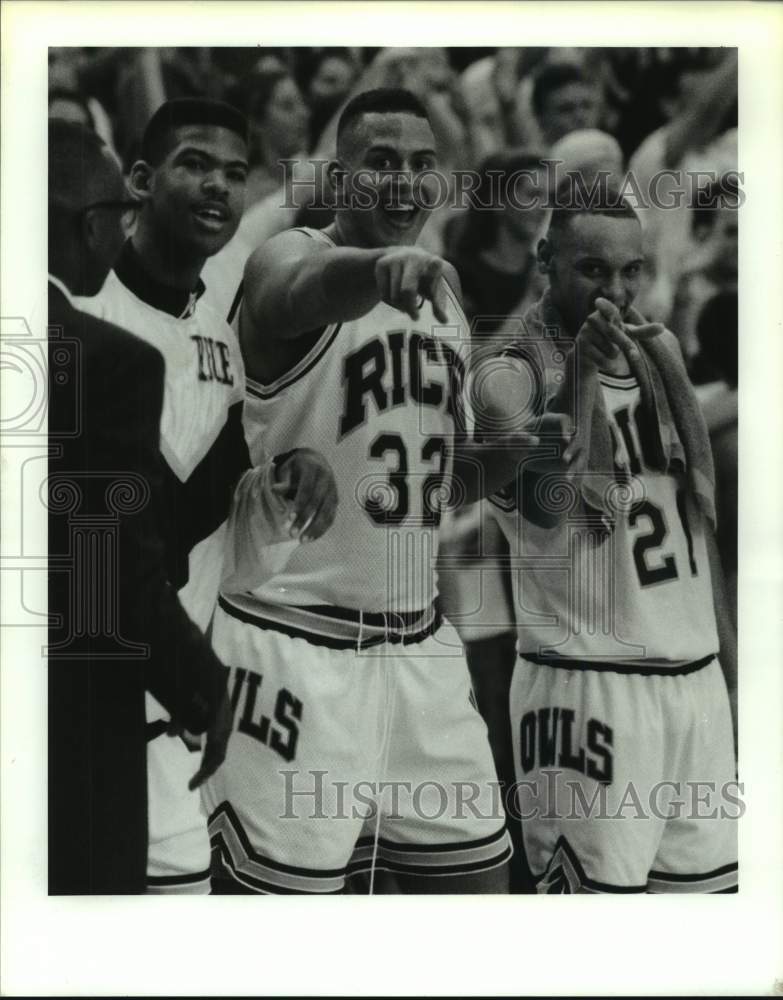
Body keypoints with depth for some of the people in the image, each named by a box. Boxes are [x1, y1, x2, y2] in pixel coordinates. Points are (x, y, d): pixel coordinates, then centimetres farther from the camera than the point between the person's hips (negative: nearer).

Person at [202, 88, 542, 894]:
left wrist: (500, 462, 0)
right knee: (271, 881, -2)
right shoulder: (289, 258, -8)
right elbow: (312, 288, -35)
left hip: (419, 642, 7)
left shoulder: (444, 297, 12)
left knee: (476, 872, 13)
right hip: (297, 644, -6)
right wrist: (382, 264, -56)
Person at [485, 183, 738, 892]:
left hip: (697, 679, 7)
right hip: (589, 688, -7)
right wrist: (580, 368, -35)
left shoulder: (661, 356, 11)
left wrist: (730, 664, 17)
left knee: (705, 880, 12)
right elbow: (543, 508, -26)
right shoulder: (518, 373, -9)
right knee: (597, 884, -4)